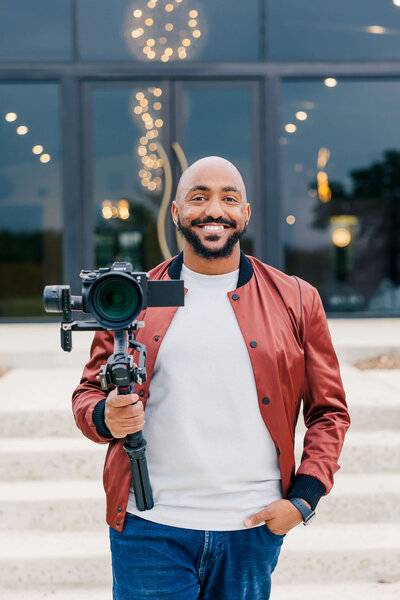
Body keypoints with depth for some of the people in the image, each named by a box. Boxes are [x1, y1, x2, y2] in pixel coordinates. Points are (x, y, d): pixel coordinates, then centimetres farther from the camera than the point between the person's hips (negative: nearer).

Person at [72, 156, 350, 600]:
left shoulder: (296, 302, 5)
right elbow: (88, 393, 11)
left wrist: (303, 499, -3)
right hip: (150, 529, 0)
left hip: (252, 530, 1)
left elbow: (329, 411, 8)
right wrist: (106, 417, -13)